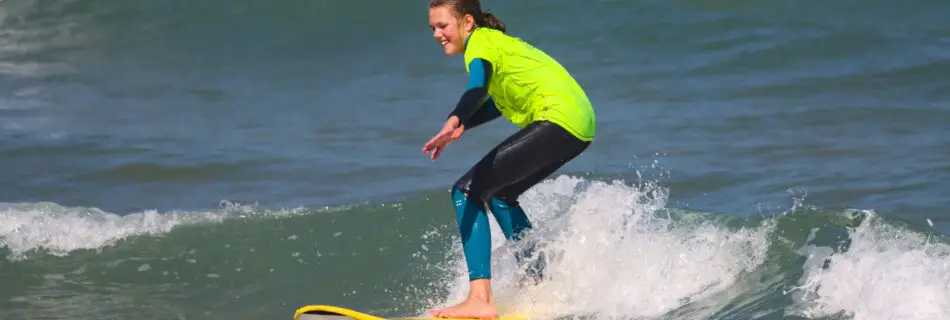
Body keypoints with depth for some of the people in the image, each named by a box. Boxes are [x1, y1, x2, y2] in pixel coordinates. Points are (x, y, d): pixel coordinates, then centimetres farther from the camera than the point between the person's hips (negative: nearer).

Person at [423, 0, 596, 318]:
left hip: (559, 120, -10)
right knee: (498, 194, 26)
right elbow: (499, 102, 37)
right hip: (580, 124, 10)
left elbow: (477, 88, -29)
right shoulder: (495, 42, 23)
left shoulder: (481, 43, -7)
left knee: (467, 190, -12)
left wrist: (452, 123, -48)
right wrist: (462, 125, 20)